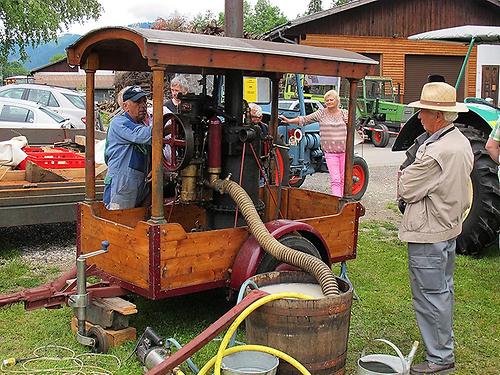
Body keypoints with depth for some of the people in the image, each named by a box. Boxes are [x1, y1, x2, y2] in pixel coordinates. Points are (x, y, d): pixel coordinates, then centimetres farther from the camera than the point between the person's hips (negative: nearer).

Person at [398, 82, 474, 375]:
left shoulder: (435, 152, -27)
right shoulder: (462, 143, 4)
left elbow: (406, 190, -19)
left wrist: (407, 173, -1)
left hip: (429, 233, -10)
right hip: (451, 226, 10)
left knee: (430, 296, 1)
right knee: (444, 290, 21)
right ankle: (444, 344, 36)